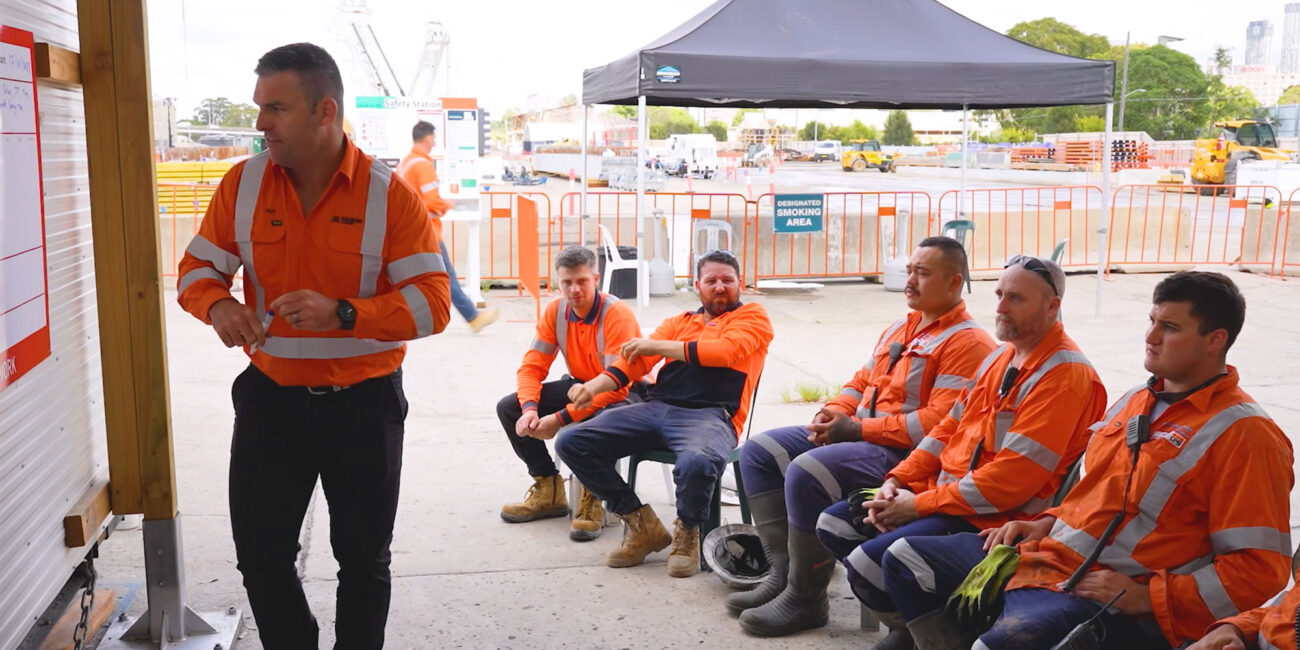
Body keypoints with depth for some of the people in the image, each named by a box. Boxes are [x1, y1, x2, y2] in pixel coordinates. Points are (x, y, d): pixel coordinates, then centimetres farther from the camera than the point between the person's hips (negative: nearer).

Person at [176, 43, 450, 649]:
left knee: (363, 559, 13)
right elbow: (198, 266, 5)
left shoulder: (389, 194, -13)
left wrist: (343, 314, -31)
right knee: (260, 555, 10)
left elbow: (433, 302, -17)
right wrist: (217, 304, -19)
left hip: (364, 401, -2)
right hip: (270, 396, 3)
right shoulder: (242, 183, -3)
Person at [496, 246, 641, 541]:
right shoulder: (555, 311, -6)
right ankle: (549, 492, 6)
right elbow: (532, 366, -4)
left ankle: (591, 499, -13)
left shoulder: (617, 315, -25)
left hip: (626, 393, -7)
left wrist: (560, 418, -33)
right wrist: (530, 408, -26)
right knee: (509, 408, -5)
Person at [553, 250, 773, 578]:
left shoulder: (752, 316, 12)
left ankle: (687, 533, -5)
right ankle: (642, 525, 3)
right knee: (571, 442, -7)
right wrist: (595, 386, -6)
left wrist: (658, 346, -4)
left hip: (710, 414, -5)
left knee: (696, 463, -41)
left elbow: (725, 350, -8)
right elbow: (637, 359, 13)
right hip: (656, 407, 6)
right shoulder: (680, 322, 25)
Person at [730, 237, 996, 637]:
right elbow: (861, 382, 23)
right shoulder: (899, 329, 18)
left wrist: (857, 429, -20)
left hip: (906, 453, -10)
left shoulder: (967, 342, -11)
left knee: (806, 472, -31)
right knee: (758, 451, 2)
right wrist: (833, 412, -1)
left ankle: (805, 598, -15)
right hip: (858, 433, 10)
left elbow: (940, 422, -22)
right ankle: (784, 570, 0)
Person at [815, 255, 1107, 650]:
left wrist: (919, 505, -19)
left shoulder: (1065, 375, -17)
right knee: (833, 526, 5)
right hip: (943, 488, 10)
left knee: (867, 564, -22)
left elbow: (1012, 478, -23)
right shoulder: (1002, 355, 12)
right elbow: (949, 428, 16)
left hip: (995, 516, -9)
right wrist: (899, 479, 1)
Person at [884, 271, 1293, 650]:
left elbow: (1260, 565, -15)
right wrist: (1049, 522, 11)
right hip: (1049, 552, 9)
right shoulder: (1137, 400, 16)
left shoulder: (1244, 434, -11)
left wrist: (1148, 598, -19)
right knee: (906, 560, 2)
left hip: (1110, 600, -8)